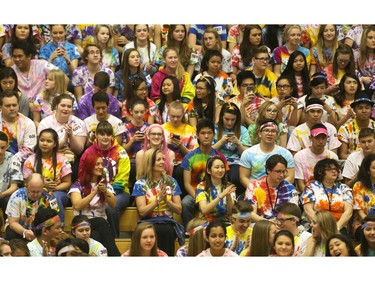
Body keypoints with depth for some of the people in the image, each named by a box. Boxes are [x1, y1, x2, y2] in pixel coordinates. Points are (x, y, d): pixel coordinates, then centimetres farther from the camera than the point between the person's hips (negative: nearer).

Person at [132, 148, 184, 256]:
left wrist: (166, 200, -7)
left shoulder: (171, 182, 13)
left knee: (167, 231, -34)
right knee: (158, 231, -36)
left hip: (168, 223, 2)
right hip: (149, 223, -2)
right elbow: (142, 212, -4)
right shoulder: (140, 184, 5)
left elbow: (179, 210, 10)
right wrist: (158, 199, -13)